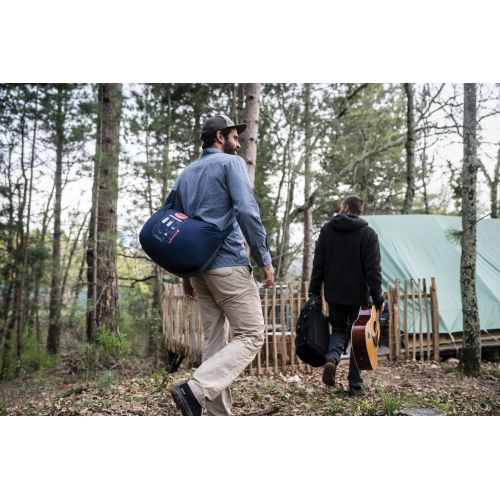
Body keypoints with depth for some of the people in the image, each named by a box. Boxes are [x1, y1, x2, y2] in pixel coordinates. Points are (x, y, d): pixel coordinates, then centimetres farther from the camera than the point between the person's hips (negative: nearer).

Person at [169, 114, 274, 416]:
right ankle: (195, 390, -18)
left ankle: (219, 414, 10)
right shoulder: (231, 163, -1)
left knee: (215, 340, 10)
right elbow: (247, 211, -15)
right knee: (251, 335, -5)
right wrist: (265, 258, -11)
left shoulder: (185, 174, 20)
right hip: (229, 263, -8)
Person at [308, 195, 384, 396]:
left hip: (334, 293, 2)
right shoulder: (368, 234, -3)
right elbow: (373, 269, -8)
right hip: (358, 295, -2)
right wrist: (378, 297, -3)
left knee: (338, 329, 17)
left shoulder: (327, 229, 4)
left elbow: (318, 263, 3)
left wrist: (314, 291, 7)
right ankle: (355, 384, 10)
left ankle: (331, 358, -13)